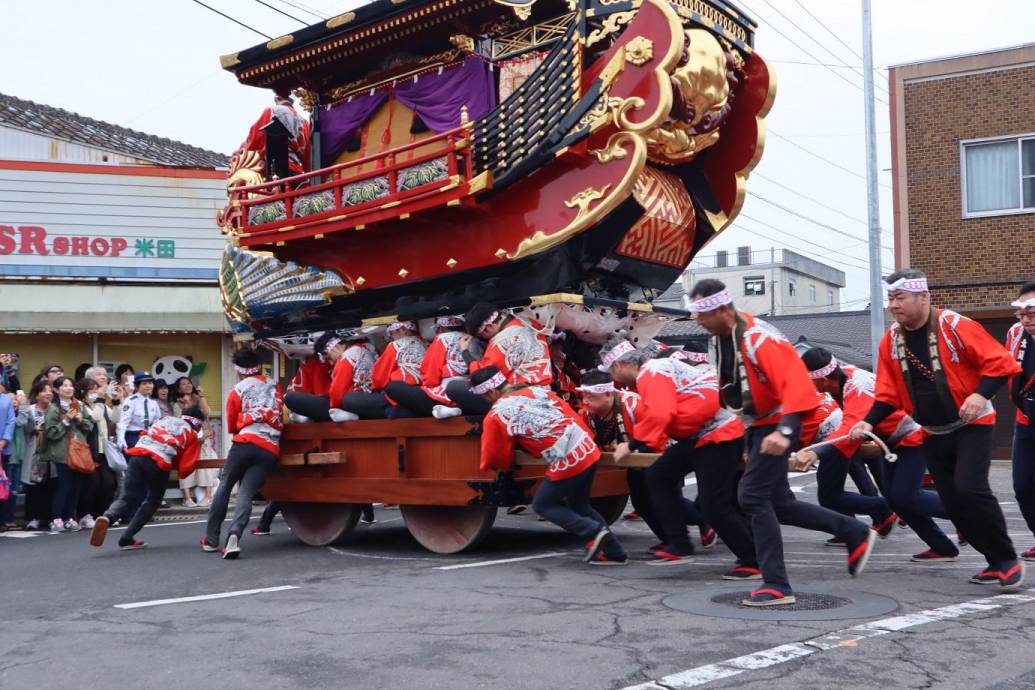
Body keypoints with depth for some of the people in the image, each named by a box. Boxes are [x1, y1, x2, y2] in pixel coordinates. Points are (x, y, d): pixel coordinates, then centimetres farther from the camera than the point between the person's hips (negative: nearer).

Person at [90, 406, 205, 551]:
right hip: (159, 462, -4)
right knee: (152, 501, 16)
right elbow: (184, 470, 9)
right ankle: (126, 539, 8)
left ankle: (107, 517, -26)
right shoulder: (193, 436, 17)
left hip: (137, 454, 4)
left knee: (127, 497, 5)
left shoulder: (166, 419, 31)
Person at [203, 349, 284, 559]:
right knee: (246, 494, -3)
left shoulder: (237, 392, 11)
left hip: (246, 443, -2)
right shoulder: (275, 386, 20)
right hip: (271, 450, 2)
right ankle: (234, 536, -27)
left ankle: (211, 539, 17)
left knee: (224, 487, 14)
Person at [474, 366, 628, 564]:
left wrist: (492, 466, 32)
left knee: (542, 505, 14)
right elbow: (571, 414, 16)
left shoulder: (496, 415, 0)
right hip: (589, 450, 7)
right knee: (580, 505, 24)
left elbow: (495, 457, 10)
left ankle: (594, 532, -1)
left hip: (567, 463, -7)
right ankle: (615, 552, 22)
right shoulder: (537, 389, 15)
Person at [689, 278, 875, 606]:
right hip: (757, 425, 9)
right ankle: (855, 533, 28)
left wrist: (784, 431, -42)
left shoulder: (758, 338, -25)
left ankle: (777, 585, -8)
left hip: (776, 426, -9)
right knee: (778, 504, 12)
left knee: (752, 496, -15)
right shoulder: (721, 337, 2)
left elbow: (796, 382, -32)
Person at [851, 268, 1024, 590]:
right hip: (933, 433, 6)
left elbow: (1000, 361, -16)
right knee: (952, 501, 4)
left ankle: (1008, 559, -3)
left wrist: (981, 395, -30)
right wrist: (870, 421, -11)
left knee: (969, 488, -21)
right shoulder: (891, 341, 0)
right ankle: (997, 562, 19)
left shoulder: (955, 326, -17)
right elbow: (889, 394, 4)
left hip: (971, 425, -6)